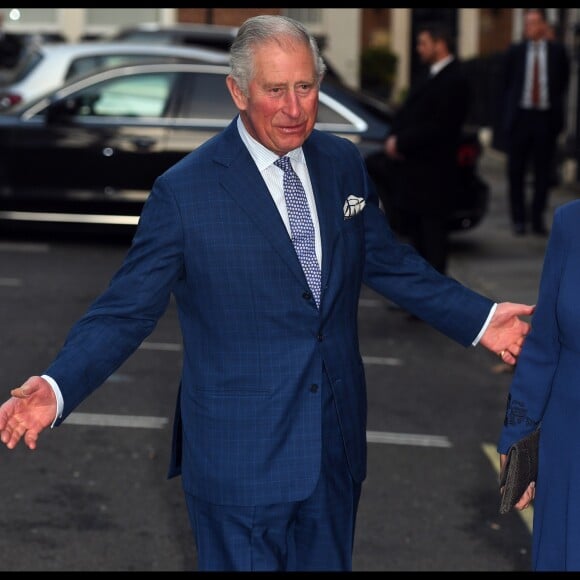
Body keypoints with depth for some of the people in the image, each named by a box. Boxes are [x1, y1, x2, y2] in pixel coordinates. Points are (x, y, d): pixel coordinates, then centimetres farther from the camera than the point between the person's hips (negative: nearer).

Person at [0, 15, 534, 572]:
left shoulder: (343, 164, 3)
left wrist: (480, 319, 10)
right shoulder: (184, 190, -13)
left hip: (336, 444, 5)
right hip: (241, 458, -5)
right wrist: (56, 387, -26)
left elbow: (386, 262, 15)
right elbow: (126, 310, -12)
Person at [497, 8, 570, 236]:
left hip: (546, 118, 0)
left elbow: (563, 84, 9)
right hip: (520, 115, 0)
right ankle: (519, 218, 14)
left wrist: (557, 110, 2)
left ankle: (538, 218, 12)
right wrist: (506, 115, 2)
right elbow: (505, 86, 7)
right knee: (516, 171, 4)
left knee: (543, 172, 3)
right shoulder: (515, 51, 4)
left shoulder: (558, 51, 4)